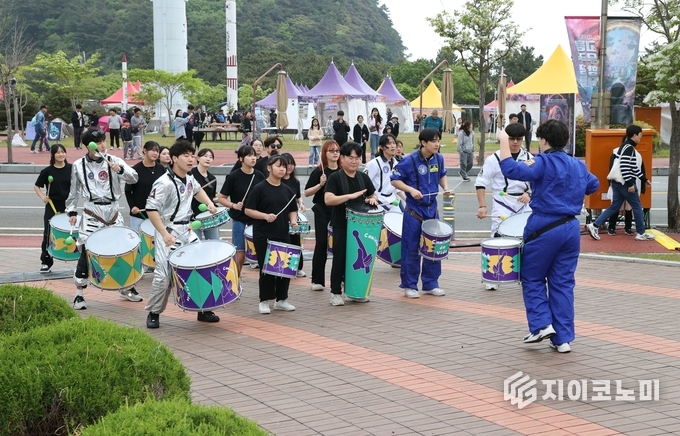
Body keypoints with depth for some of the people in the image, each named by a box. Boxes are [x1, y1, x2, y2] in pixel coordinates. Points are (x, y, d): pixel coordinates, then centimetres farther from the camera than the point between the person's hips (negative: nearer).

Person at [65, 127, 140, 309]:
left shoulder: (114, 160, -1)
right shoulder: (78, 165, 0)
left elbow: (134, 178, -9)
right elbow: (74, 191, 11)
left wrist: (120, 169, -25)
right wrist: (72, 211, 10)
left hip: (113, 211, 2)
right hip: (92, 213, -2)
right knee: (86, 252, -7)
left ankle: (127, 287, 27)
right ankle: (79, 295, 3)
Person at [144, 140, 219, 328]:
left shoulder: (189, 177, 6)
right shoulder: (164, 183, -19)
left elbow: (197, 190, 30)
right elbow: (151, 209, -20)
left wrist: (209, 203, 14)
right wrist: (165, 234, -24)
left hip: (187, 230, 8)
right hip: (169, 232, -8)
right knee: (164, 275, -9)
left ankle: (203, 309, 19)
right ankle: (153, 313, 9)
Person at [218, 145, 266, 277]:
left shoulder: (259, 176, 2)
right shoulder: (233, 176, -9)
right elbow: (220, 198, -4)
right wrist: (234, 205, -19)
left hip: (257, 220, 4)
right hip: (239, 220, -4)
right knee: (239, 255, 0)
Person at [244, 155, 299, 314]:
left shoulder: (287, 190, 9)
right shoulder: (259, 188, -7)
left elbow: (292, 210, 18)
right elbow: (248, 210, -8)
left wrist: (293, 221, -2)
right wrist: (265, 216, -21)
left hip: (283, 235, 5)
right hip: (263, 236, -5)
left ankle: (281, 299, 21)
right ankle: (264, 301, 11)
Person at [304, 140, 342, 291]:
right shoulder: (319, 171, -5)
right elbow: (306, 193, -7)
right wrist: (320, 184, -20)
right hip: (322, 212, -3)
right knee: (321, 244, -1)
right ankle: (317, 280, 6)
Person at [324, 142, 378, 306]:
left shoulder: (364, 178, 9)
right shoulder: (335, 177, -7)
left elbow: (373, 194, 18)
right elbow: (328, 199, -18)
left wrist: (373, 199, -6)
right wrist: (350, 196, -27)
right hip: (341, 226, -5)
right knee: (340, 258, 0)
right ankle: (335, 293, 10)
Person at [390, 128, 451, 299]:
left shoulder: (439, 158, 0)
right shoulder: (409, 161, -16)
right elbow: (395, 180, -10)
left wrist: (446, 187, -2)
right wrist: (411, 189, -22)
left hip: (432, 209, 5)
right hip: (414, 210, -5)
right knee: (412, 249, 2)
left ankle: (431, 284, 21)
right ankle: (409, 286, 13)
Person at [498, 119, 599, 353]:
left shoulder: (543, 163, -12)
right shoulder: (578, 165, 10)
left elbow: (511, 170, -24)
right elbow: (593, 185, 26)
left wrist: (504, 141, -16)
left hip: (544, 228, -6)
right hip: (571, 227, 6)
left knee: (532, 278, 12)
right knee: (563, 283, 9)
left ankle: (542, 324, 2)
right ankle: (563, 338, 8)